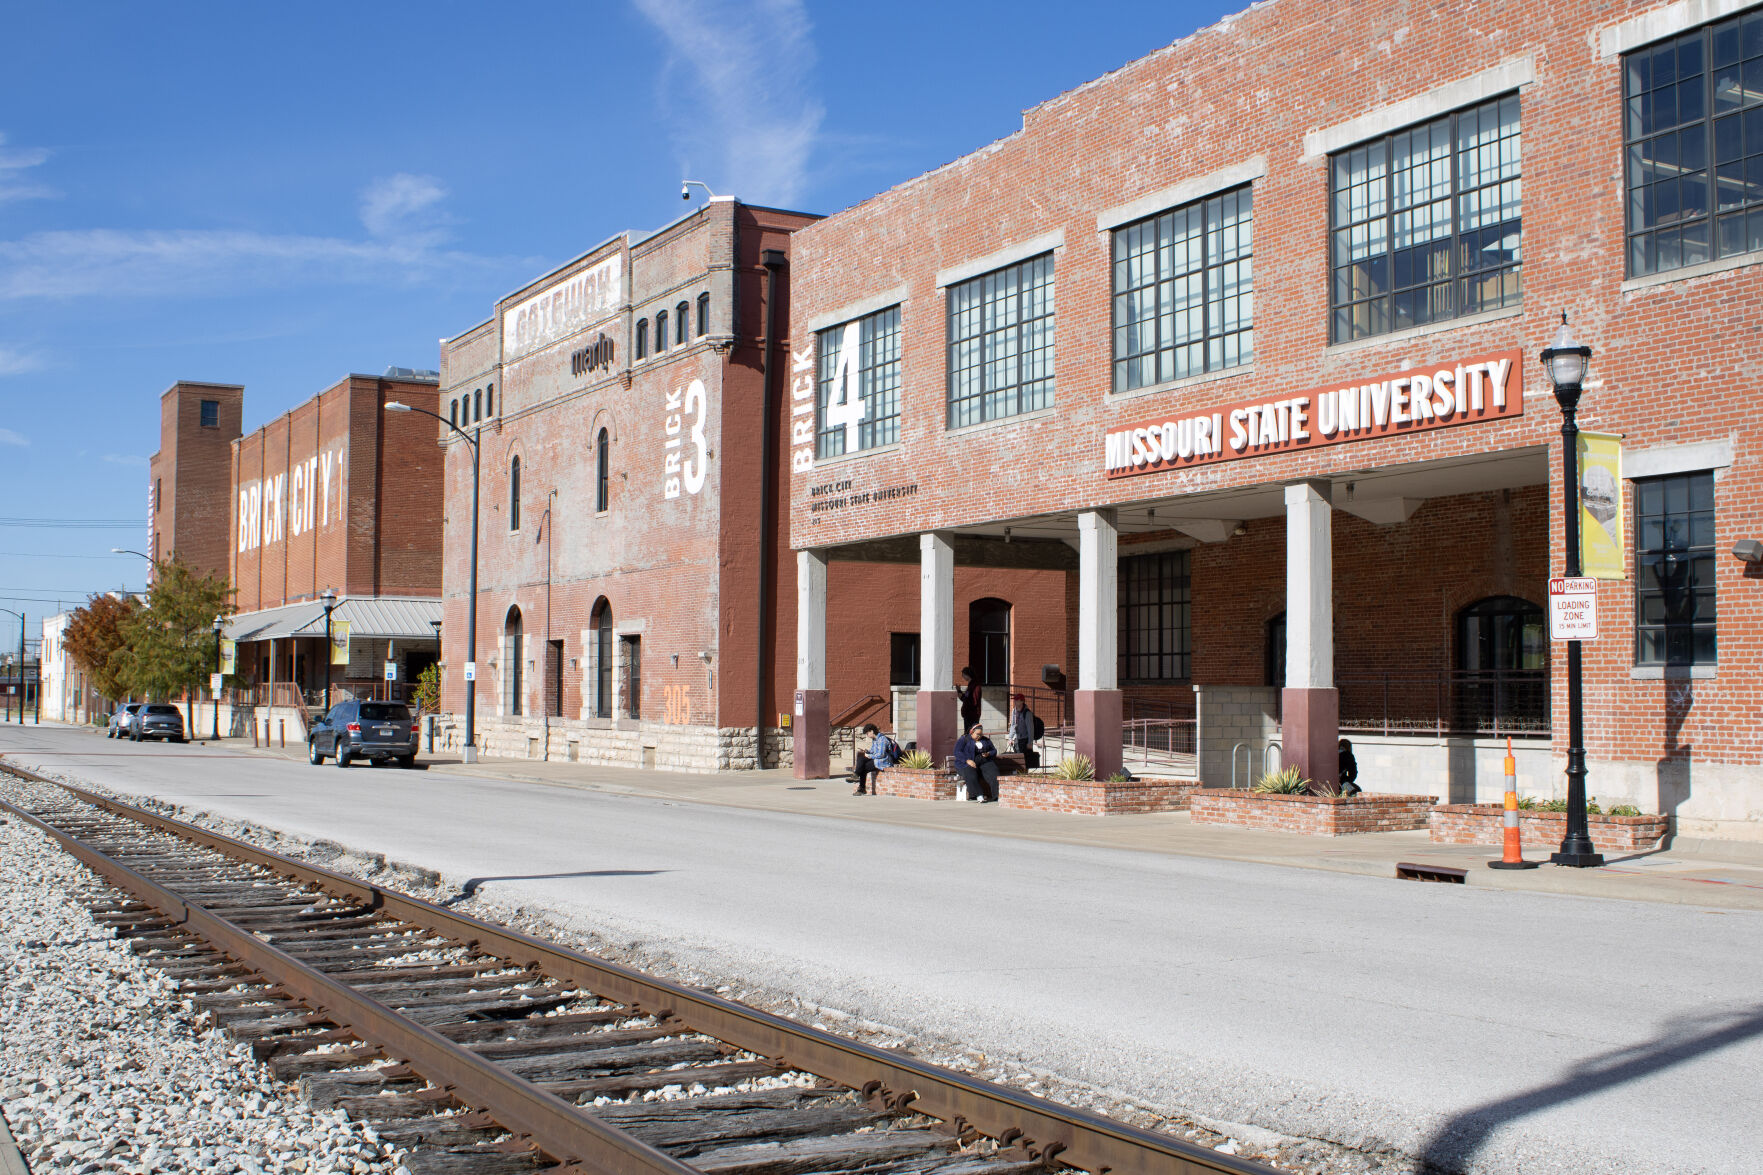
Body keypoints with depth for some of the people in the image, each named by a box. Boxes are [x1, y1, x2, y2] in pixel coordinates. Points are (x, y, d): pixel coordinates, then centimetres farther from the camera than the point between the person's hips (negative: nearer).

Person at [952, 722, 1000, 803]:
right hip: (966, 764, -3)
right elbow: (957, 752, -5)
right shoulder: (963, 740, 6)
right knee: (971, 774, -38)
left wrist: (988, 754, -4)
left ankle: (998, 795, -42)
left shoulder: (986, 740, 20)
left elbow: (994, 750, 21)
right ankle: (979, 796, -48)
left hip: (984, 763, 3)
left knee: (992, 771, -29)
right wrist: (967, 760, -20)